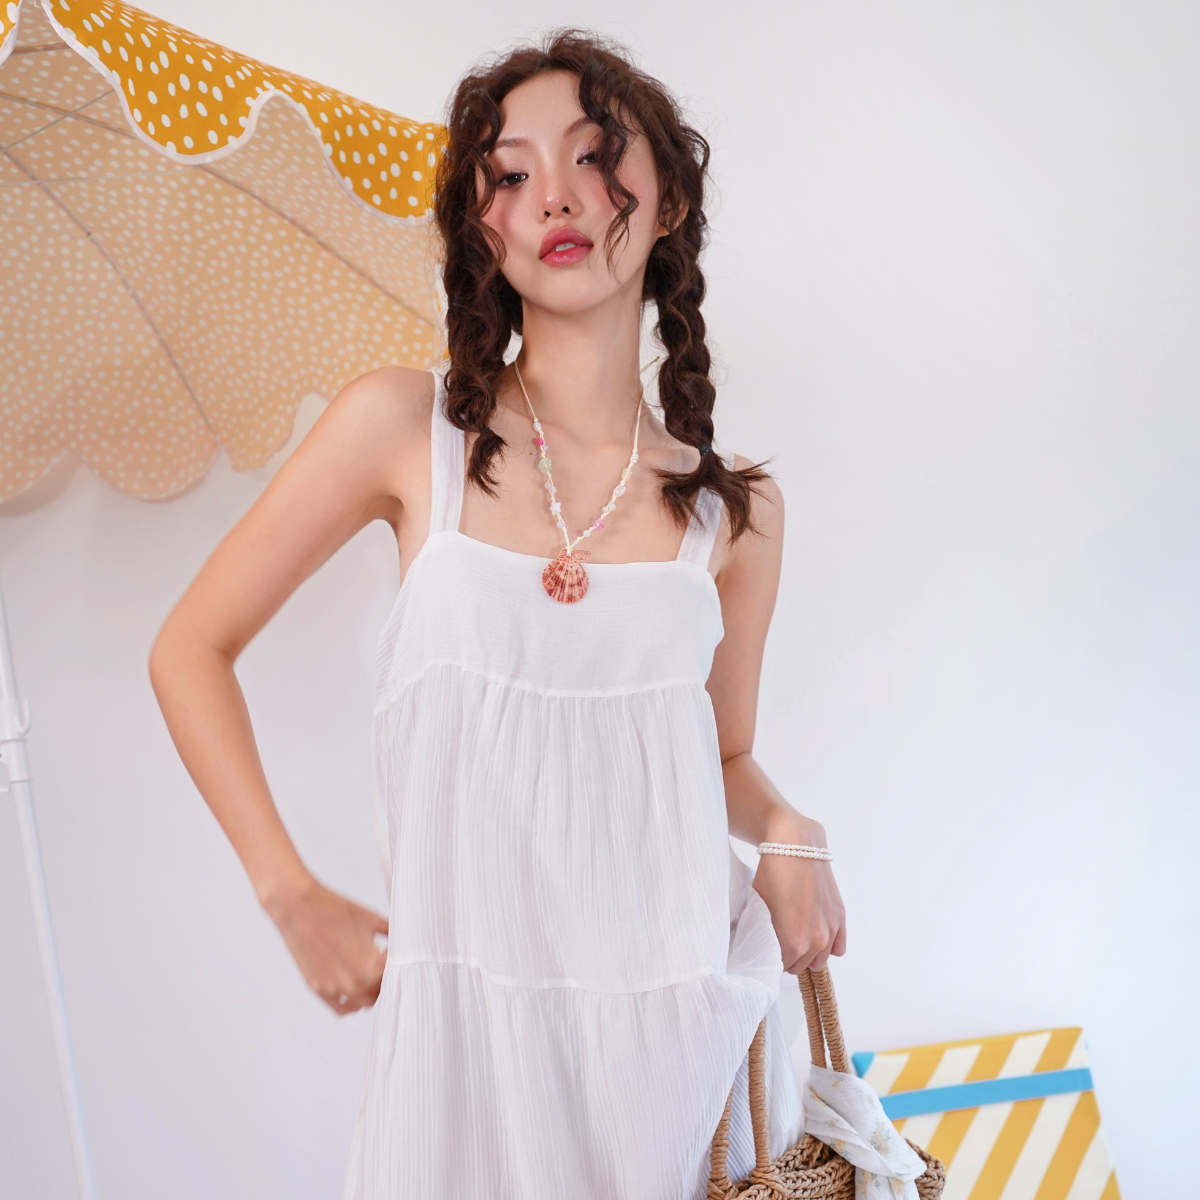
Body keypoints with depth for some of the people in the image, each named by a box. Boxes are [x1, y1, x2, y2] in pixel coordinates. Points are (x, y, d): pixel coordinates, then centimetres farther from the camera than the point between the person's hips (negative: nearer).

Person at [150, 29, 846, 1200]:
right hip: (472, 1000, -1)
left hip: (680, 1000, 2)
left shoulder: (734, 510, 0)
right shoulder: (404, 427, -7)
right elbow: (190, 651, 0)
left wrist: (784, 830, -9)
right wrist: (294, 901, -3)